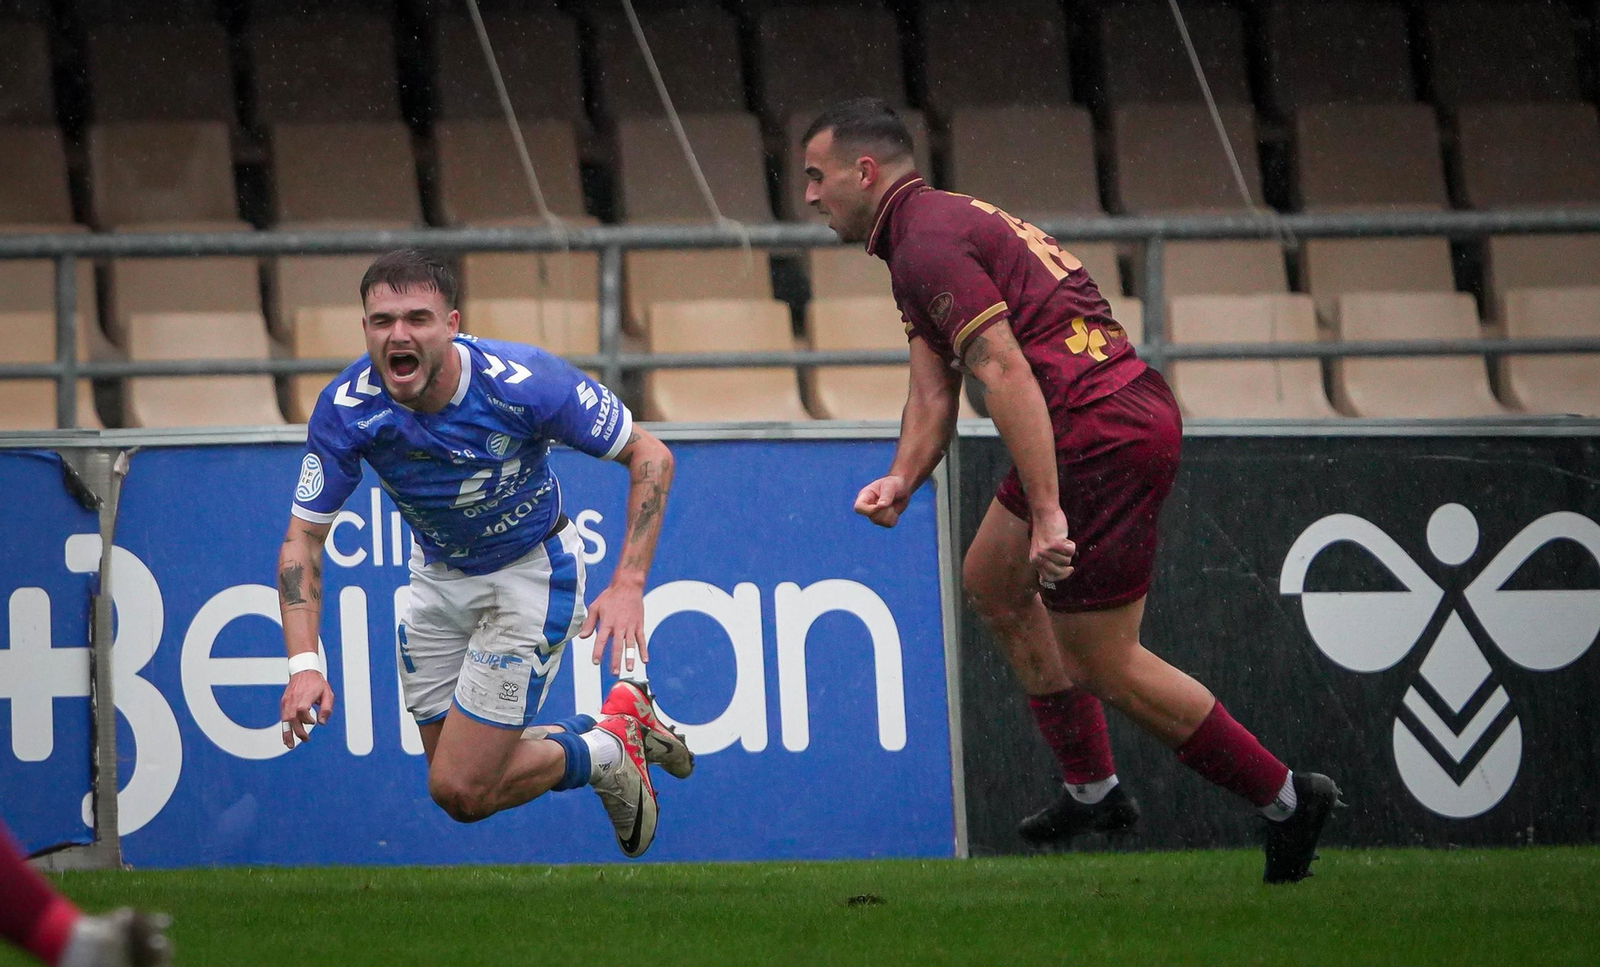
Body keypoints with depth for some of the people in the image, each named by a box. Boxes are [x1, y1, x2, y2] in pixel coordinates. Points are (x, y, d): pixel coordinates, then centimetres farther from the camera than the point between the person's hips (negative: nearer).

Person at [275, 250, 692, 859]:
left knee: (462, 791, -9)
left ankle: (607, 751, 17)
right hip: (440, 575, 5)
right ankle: (619, 721, 32)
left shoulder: (525, 382, -32)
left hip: (531, 570, -5)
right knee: (452, 774, 14)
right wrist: (304, 664, -30)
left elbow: (650, 457, -19)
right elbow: (303, 539, -16)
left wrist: (628, 585, -29)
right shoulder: (345, 409, -24)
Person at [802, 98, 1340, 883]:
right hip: (1131, 409, 11)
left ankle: (1284, 796, 6)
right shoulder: (941, 224, 20)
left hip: (1100, 432, -11)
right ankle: (1091, 788, 30)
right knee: (992, 580, 26)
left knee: (1101, 662, -2)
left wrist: (1046, 513, -25)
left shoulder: (928, 243, -13)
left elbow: (1005, 372, -22)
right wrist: (901, 479, 0)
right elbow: (933, 390, 18)